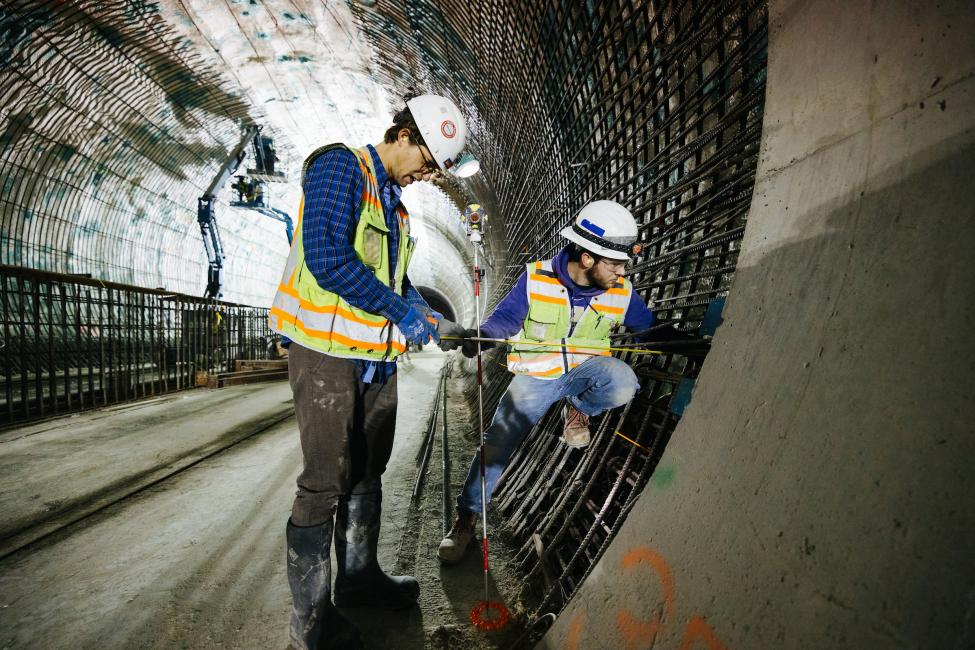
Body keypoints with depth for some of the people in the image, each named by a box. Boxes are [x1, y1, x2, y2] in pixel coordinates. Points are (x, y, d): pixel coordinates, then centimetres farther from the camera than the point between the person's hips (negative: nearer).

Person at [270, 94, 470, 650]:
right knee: (326, 483, -3)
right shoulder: (339, 167, -9)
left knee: (367, 472, 17)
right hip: (327, 352, -9)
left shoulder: (393, 199, 18)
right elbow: (327, 257, -23)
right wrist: (401, 310, -19)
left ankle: (359, 576, 35)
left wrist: (419, 310, 5)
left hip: (377, 353, 9)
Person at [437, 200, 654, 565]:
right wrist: (478, 336, -30)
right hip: (536, 376, -1)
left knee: (623, 384, -32)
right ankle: (467, 517, 13)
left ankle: (578, 409, 3)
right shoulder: (536, 280, -16)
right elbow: (505, 318, -11)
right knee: (498, 441, -7)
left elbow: (651, 329, 4)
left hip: (585, 368, 1)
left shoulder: (621, 292, -9)